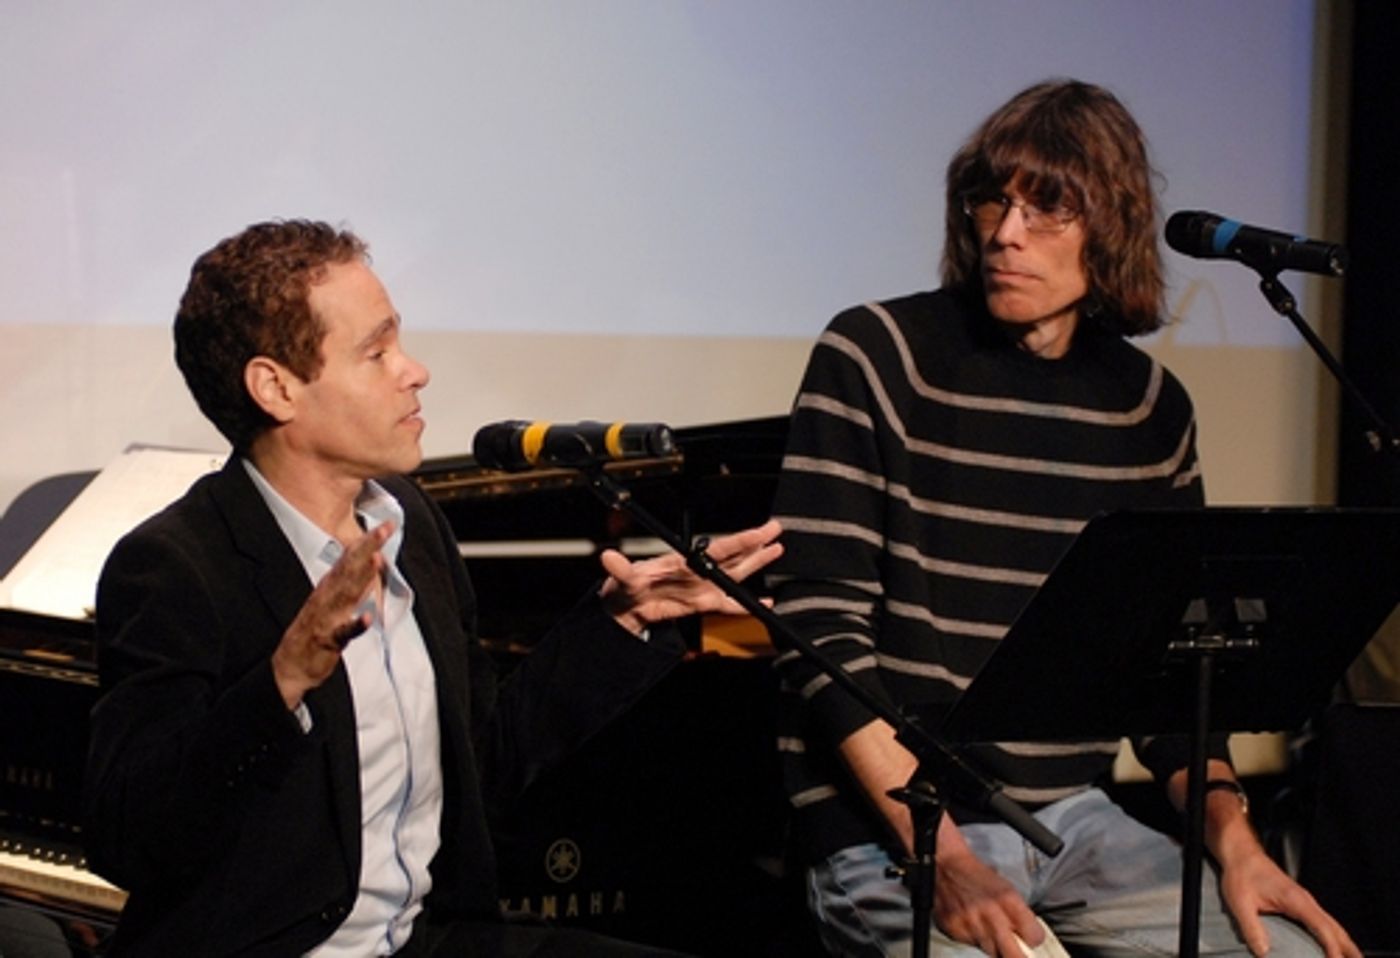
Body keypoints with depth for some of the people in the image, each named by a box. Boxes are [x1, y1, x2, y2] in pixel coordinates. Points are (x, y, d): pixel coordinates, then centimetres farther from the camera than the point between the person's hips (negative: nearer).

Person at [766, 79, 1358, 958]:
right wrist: (945, 856, -20)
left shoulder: (1151, 411, 9)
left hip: (1074, 817, 5)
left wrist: (1230, 836, -4)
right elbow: (821, 629, -11)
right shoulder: (873, 359, -5)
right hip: (887, 829, -5)